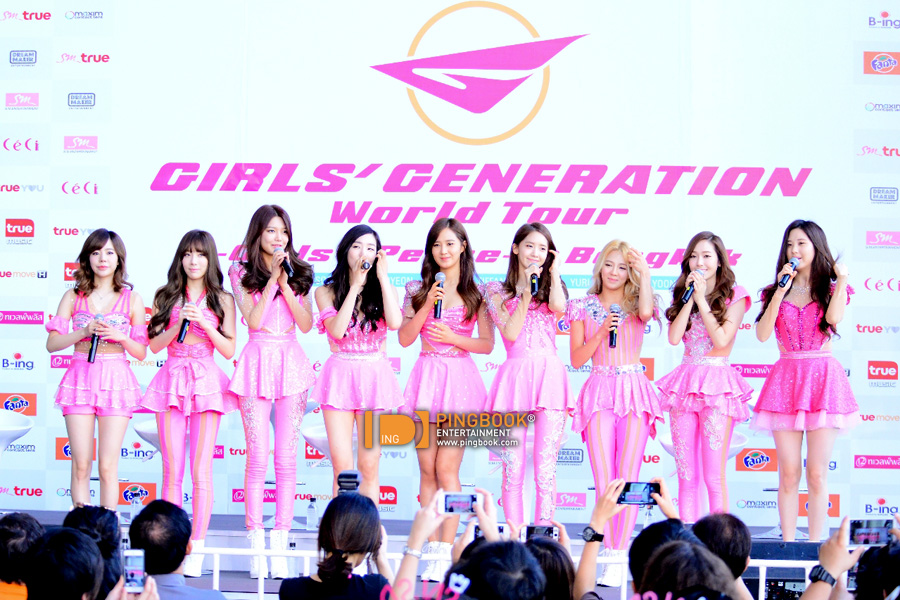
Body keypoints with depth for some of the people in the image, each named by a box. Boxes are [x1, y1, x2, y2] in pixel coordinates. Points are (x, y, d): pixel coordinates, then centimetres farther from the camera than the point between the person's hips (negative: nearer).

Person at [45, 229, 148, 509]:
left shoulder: (132, 299, 5)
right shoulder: (73, 297, 7)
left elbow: (141, 352, 6)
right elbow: (52, 343, 2)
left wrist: (119, 336, -12)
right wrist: (84, 332, -13)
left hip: (116, 379, -1)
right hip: (80, 378, 1)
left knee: (108, 467, -3)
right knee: (81, 465, -2)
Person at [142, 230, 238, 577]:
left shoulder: (221, 300, 7)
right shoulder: (166, 297, 10)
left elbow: (229, 350, 2)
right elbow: (155, 345, 5)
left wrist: (204, 323, -10)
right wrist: (179, 323, -10)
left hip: (206, 381, -1)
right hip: (172, 380, 2)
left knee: (201, 471, -5)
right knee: (172, 471, 1)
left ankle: (196, 550, -2)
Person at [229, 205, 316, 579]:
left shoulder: (297, 274, 11)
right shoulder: (242, 274, 5)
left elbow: (306, 324, -1)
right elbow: (253, 320, -9)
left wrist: (285, 282, -6)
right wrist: (272, 280, -8)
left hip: (291, 363, 2)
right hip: (257, 362, -2)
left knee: (286, 458, 0)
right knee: (257, 458, -4)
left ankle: (280, 543, 4)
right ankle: (256, 543, 1)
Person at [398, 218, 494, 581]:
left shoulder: (477, 293, 3)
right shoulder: (419, 289, 9)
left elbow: (488, 344, 1)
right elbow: (404, 338, 1)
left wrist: (452, 337, -12)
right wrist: (428, 305, -9)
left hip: (461, 378, -3)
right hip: (427, 376, 3)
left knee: (447, 468, -8)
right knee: (427, 470, 4)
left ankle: (445, 552, -6)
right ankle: (432, 547, 9)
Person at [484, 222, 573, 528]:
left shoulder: (550, 287, 17)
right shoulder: (497, 291, 12)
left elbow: (558, 306, -8)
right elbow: (511, 332, -2)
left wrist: (553, 271, 4)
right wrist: (527, 291, -3)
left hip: (550, 374, 1)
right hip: (515, 375, -1)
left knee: (545, 469, -4)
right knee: (513, 470, -2)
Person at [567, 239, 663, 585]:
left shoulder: (635, 304, 10)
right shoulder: (584, 307, 11)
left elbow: (646, 312, -17)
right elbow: (576, 359, 6)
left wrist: (645, 274, -17)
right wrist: (601, 332, -7)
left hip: (634, 391, 0)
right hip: (600, 390, 0)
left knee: (627, 478, -6)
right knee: (604, 482, -5)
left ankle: (619, 559, -6)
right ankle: (609, 554, -2)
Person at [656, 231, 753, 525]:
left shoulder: (734, 296, 2)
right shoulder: (683, 295, 15)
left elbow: (721, 339, -11)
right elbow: (674, 337, 1)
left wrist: (702, 300, -7)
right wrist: (690, 298, -1)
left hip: (717, 384, -5)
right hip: (685, 381, 5)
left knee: (714, 475, -8)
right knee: (686, 475, 4)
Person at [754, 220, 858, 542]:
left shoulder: (831, 288, 9)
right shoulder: (777, 290, 14)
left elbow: (834, 319, -13)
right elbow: (762, 334, -3)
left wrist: (842, 280, -11)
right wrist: (781, 291, -6)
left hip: (823, 378, -2)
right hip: (785, 379, 2)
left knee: (816, 473, -3)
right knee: (788, 473, -1)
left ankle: (815, 547, 2)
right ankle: (787, 545, 4)